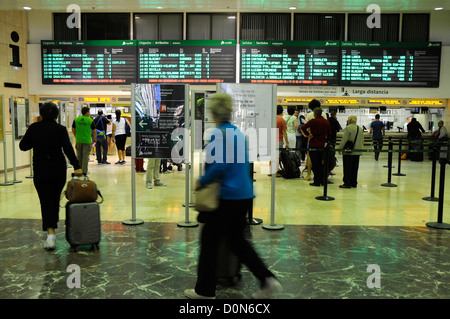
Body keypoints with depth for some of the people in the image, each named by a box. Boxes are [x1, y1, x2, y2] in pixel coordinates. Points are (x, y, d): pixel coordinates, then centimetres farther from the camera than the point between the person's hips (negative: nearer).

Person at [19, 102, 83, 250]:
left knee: (46, 201, -1)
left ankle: (50, 233, -14)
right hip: (58, 169, 0)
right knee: (55, 199, 18)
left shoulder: (34, 127, -1)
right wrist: (76, 166, -19)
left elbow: (23, 146, 5)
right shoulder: (60, 129, -6)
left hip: (40, 170, 0)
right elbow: (68, 148, -16)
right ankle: (53, 226, 33)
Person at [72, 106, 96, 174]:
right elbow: (94, 131, 0)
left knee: (79, 156, 14)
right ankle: (84, 171, 2)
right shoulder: (90, 120, -7)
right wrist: (95, 139, 16)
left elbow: (73, 129, 11)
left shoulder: (76, 119, 3)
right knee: (85, 156, 1)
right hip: (87, 140, -4)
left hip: (78, 140, 4)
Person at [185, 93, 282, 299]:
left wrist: (201, 182, -7)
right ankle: (267, 279, 14)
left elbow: (219, 166, -22)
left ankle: (204, 290, 19)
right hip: (245, 194, 8)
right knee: (236, 239, 19)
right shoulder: (239, 133, 11)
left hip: (229, 195, -8)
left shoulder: (219, 134, -14)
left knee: (210, 239, 6)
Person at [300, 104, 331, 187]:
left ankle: (317, 181, 1)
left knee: (315, 164, 0)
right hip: (322, 146, 6)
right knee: (321, 164, 15)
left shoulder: (313, 121, -9)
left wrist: (308, 134, -10)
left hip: (314, 145, -5)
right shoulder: (326, 122, 8)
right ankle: (322, 181, 18)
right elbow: (329, 134, 14)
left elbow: (303, 127, -21)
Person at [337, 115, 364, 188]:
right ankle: (354, 183, 17)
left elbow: (344, 139, -14)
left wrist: (340, 148, -7)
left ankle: (347, 183, 0)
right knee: (355, 168, 12)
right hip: (357, 152, 7)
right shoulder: (360, 129, 11)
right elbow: (362, 141, 16)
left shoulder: (348, 128, -11)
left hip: (348, 152, -7)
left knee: (347, 168, -1)